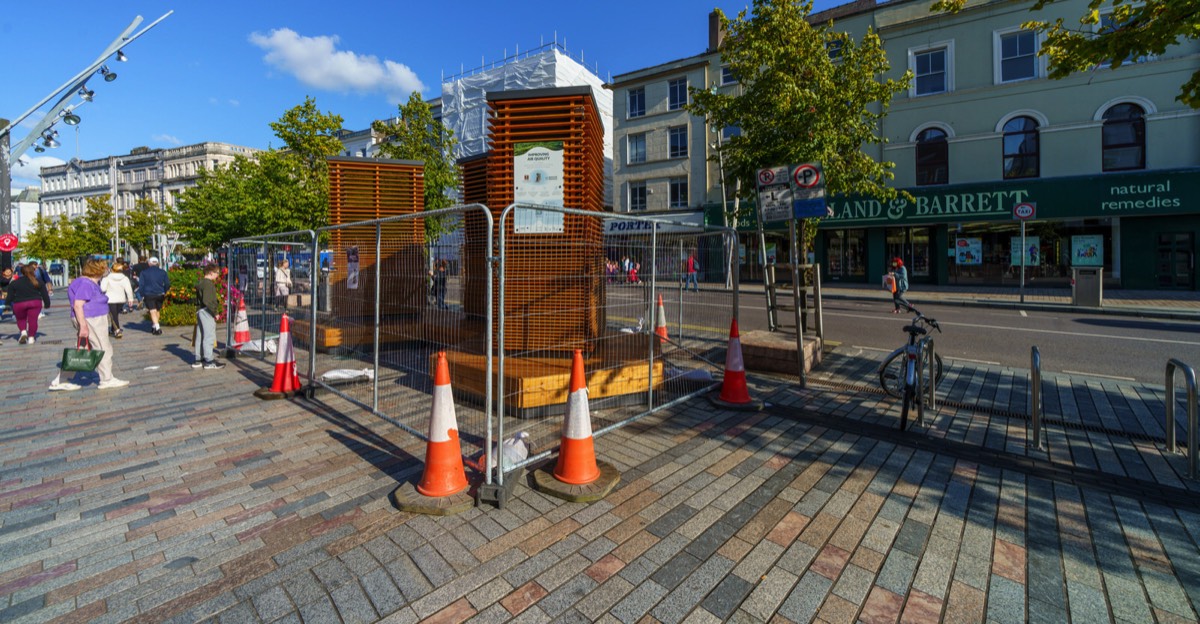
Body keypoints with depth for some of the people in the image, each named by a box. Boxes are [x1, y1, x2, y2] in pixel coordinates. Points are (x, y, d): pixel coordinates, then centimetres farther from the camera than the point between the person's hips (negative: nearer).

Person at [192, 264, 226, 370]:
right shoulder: (208, 283, -15)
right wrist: (214, 312, -17)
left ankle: (198, 360, 22)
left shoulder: (200, 283, 15)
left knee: (200, 336, 14)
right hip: (207, 312, -10)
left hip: (200, 311, 10)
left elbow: (199, 299, 16)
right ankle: (209, 362, -4)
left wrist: (216, 301, 12)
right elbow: (206, 301, -22)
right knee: (209, 336, -6)